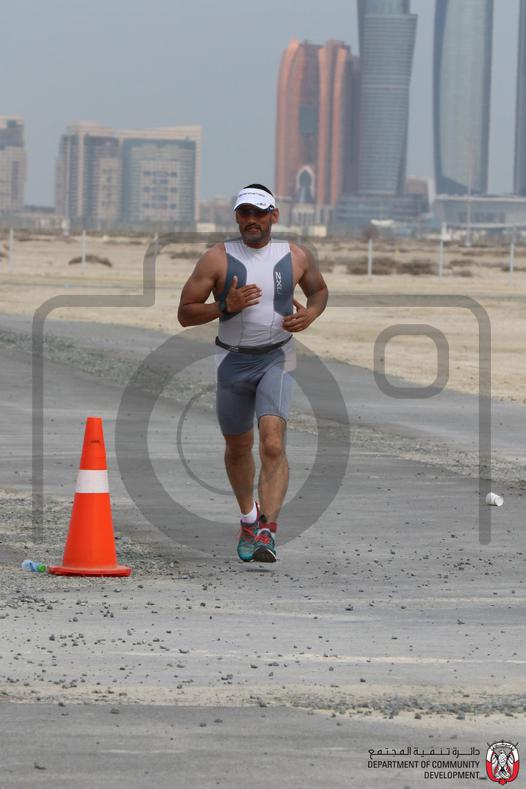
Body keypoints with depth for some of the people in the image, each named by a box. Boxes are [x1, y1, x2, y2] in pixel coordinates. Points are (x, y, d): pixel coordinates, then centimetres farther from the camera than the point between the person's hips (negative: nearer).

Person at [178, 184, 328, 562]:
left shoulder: (296, 257, 0)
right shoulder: (217, 259, -6)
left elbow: (319, 290, 20)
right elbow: (185, 313, -5)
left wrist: (310, 314, -2)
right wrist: (226, 306, -21)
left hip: (276, 360, -1)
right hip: (233, 360, 1)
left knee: (273, 443, -21)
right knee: (238, 447, 16)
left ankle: (267, 531, -27)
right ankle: (248, 518, 42)